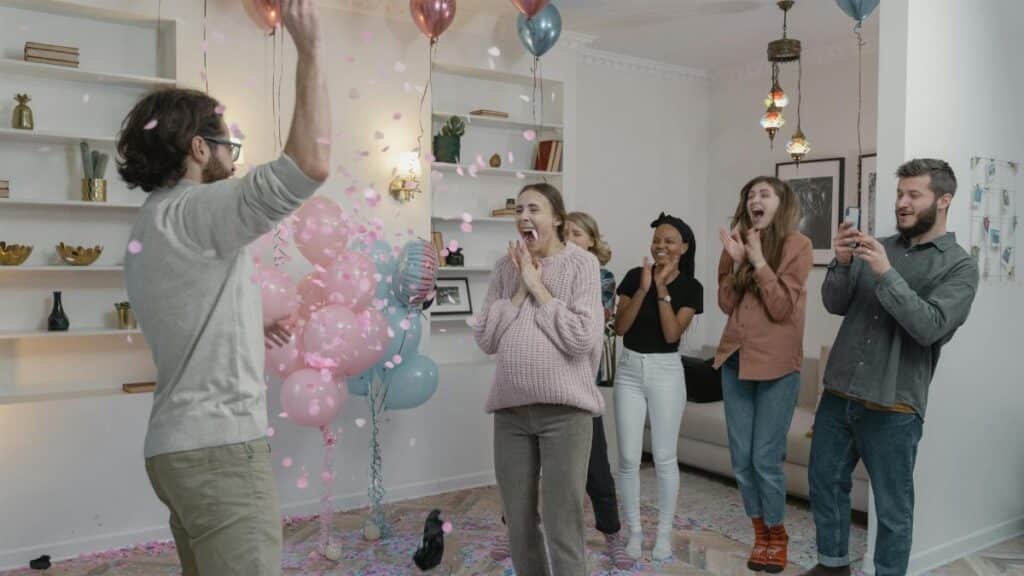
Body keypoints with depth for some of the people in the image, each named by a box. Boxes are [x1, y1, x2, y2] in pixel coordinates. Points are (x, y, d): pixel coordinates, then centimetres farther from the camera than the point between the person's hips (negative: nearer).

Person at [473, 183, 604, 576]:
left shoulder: (582, 263, -4)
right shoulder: (506, 266, 8)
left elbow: (581, 339, -14)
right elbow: (484, 338, 3)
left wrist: (537, 286, -10)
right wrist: (521, 289, -5)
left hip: (564, 408, -4)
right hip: (510, 408, 4)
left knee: (563, 530, 0)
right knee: (518, 525, 15)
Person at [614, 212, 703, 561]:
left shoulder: (691, 288, -3)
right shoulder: (634, 277, -1)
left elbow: (672, 334, -13)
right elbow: (619, 328, -8)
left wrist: (662, 288, -18)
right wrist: (643, 288, -17)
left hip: (666, 371, -1)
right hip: (629, 369, 1)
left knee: (665, 456, 4)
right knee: (628, 458, 3)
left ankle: (665, 531, 20)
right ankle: (634, 531, 18)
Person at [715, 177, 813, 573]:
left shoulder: (797, 246, -7)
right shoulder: (737, 243, 7)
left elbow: (782, 309, -13)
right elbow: (726, 304, 2)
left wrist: (759, 261, -19)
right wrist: (736, 261, -10)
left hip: (776, 364, -5)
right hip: (735, 359, 5)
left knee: (766, 459, 0)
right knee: (741, 458, 9)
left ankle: (777, 536, 23)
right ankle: (760, 534, 27)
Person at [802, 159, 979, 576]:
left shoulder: (958, 266, -3)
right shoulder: (877, 248, 9)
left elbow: (930, 327, -18)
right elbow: (835, 305, 4)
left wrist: (886, 273, -24)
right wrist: (842, 264, -13)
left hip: (892, 407, -5)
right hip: (838, 394, 5)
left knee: (893, 507, 7)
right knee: (825, 483, 16)